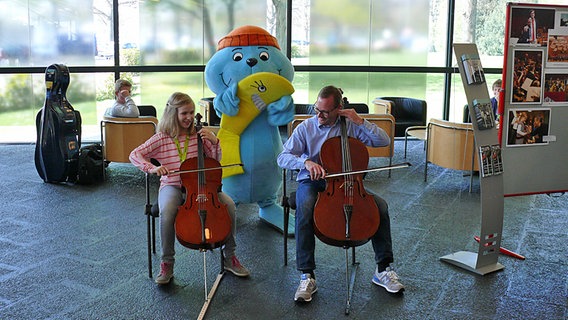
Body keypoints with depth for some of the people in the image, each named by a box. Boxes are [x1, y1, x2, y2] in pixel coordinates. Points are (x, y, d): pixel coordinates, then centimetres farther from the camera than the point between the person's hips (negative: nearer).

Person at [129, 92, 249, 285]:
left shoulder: (198, 135, 3)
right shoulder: (162, 138, -3)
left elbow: (216, 161, 7)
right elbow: (135, 155, -7)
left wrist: (214, 141, -11)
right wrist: (151, 168, -25)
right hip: (172, 186, -2)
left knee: (229, 205, -23)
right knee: (167, 211, -37)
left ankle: (229, 257, -4)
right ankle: (167, 263, -16)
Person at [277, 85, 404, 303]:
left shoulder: (351, 126, 2)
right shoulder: (306, 127, -3)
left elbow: (384, 141, -3)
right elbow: (283, 158, -8)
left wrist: (360, 121, -12)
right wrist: (306, 162, -27)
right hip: (312, 182, -2)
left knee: (381, 206, -19)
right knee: (304, 209, -37)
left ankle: (383, 269, -5)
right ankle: (307, 276, -29)